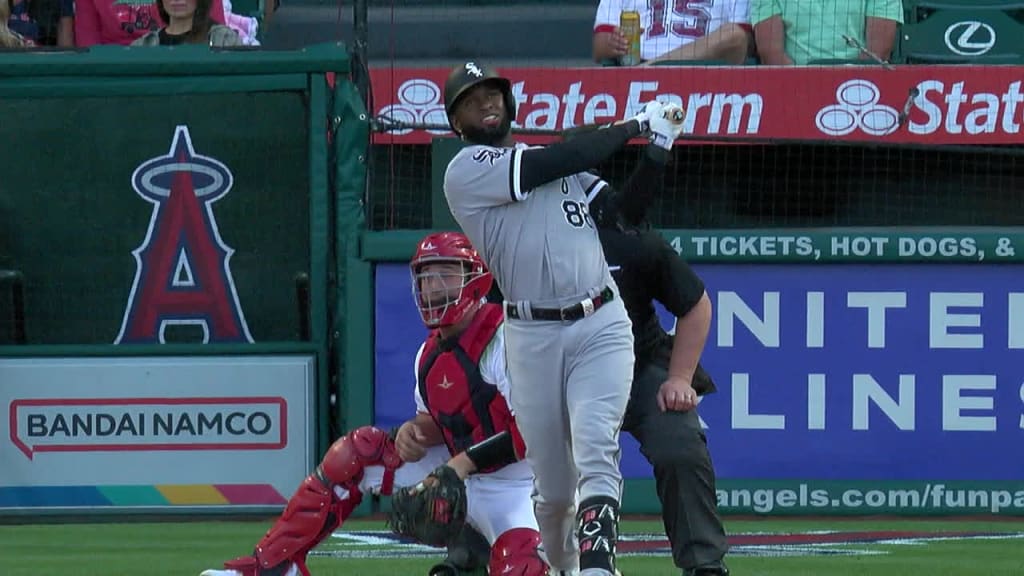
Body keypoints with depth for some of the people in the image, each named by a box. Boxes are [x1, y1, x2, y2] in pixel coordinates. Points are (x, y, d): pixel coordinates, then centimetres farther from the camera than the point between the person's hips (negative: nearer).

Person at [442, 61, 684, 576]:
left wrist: (656, 147, 3)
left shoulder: (559, 162, 20)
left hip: (602, 326, 3)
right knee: (552, 485, 2)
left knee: (596, 452, -18)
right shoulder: (465, 171, -1)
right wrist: (632, 127, -3)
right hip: (533, 336, -3)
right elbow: (554, 164, -11)